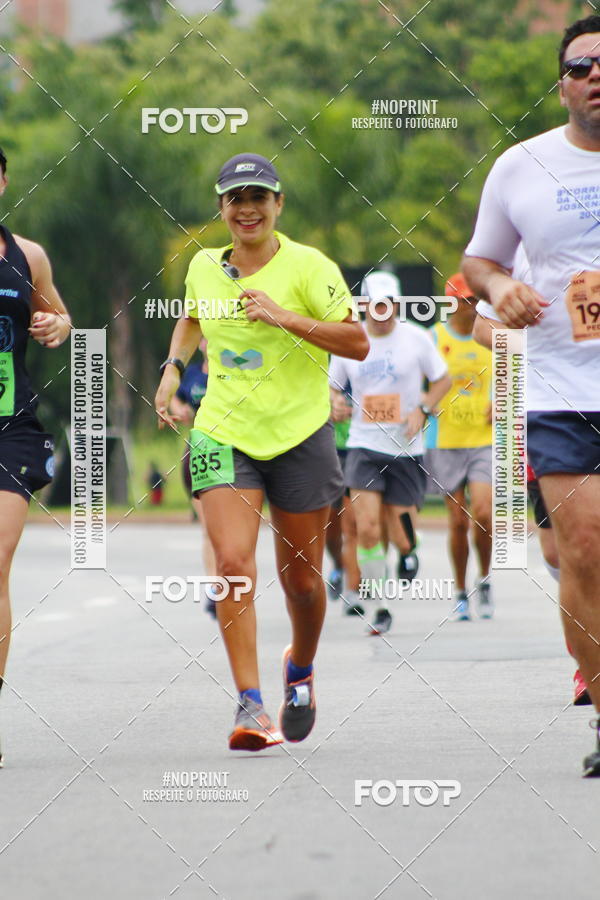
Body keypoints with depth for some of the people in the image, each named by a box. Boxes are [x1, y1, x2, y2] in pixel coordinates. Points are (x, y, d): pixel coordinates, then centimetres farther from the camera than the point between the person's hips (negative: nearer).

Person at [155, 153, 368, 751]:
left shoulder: (308, 267, -8)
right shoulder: (203, 268, 6)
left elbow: (357, 343, -13)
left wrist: (286, 319, -23)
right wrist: (172, 368, 12)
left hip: (300, 434, -2)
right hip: (224, 434, 2)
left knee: (301, 578, 7)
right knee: (233, 564, -17)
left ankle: (300, 668, 38)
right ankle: (249, 706, -17)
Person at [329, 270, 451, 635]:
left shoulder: (416, 338, -1)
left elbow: (443, 379, 8)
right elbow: (333, 384, 15)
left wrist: (422, 410, -8)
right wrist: (336, 403, -8)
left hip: (406, 450, 0)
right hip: (364, 446, 0)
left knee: (402, 539, -2)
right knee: (367, 529, -16)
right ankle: (379, 607, -5)